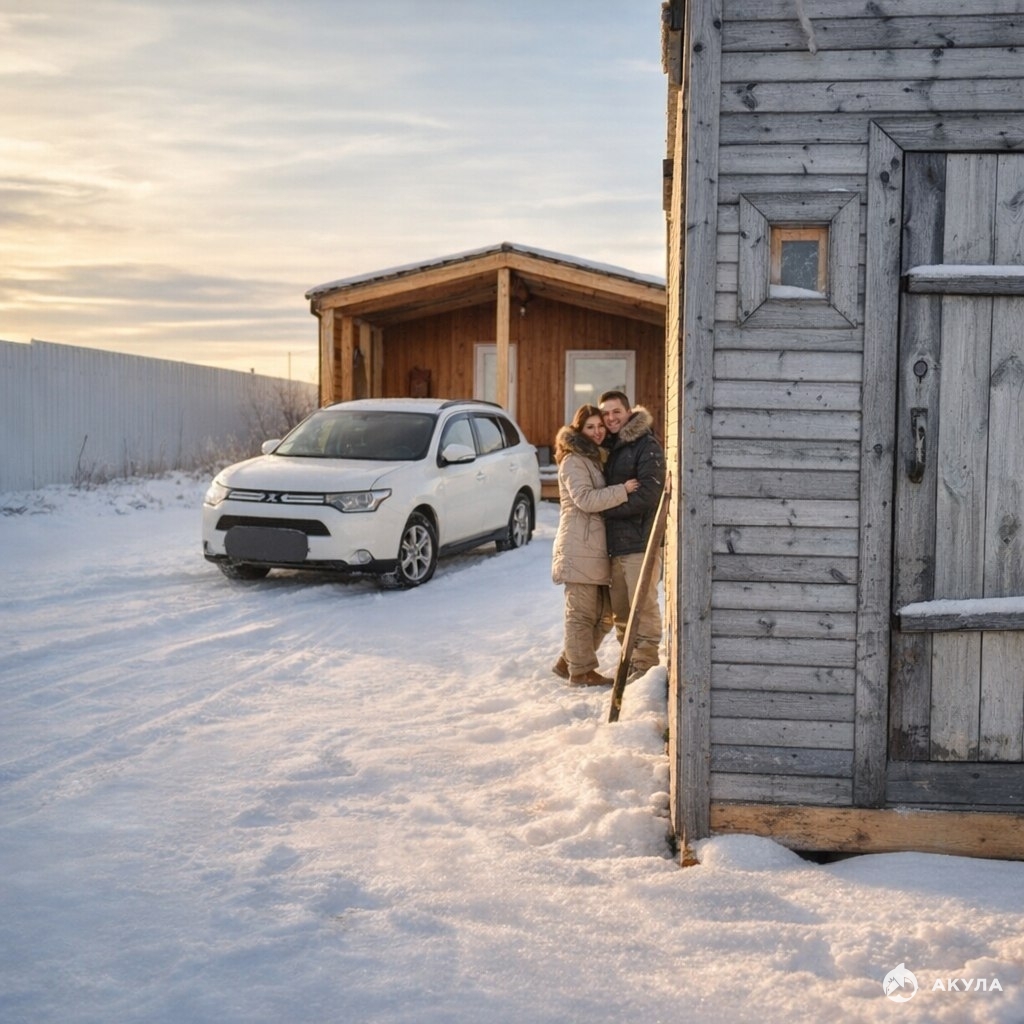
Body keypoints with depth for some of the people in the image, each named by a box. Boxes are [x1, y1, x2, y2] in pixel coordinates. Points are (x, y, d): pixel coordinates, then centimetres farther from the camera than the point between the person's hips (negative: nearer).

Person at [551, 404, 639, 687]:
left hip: (596, 548, 10)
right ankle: (581, 671, 5)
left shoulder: (595, 457, 21)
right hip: (579, 549, -9)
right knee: (582, 612, -3)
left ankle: (568, 661, 22)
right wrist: (623, 490, -19)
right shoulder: (573, 461, -8)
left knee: (602, 613, 12)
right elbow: (585, 499, -19)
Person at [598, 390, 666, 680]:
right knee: (620, 609, 11)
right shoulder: (607, 448, 18)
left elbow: (648, 493, -16)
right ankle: (630, 662, 21)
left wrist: (608, 508, -13)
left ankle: (645, 664, 0)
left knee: (643, 605, -6)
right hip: (614, 542, 8)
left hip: (640, 540, -8)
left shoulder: (647, 445, -6)